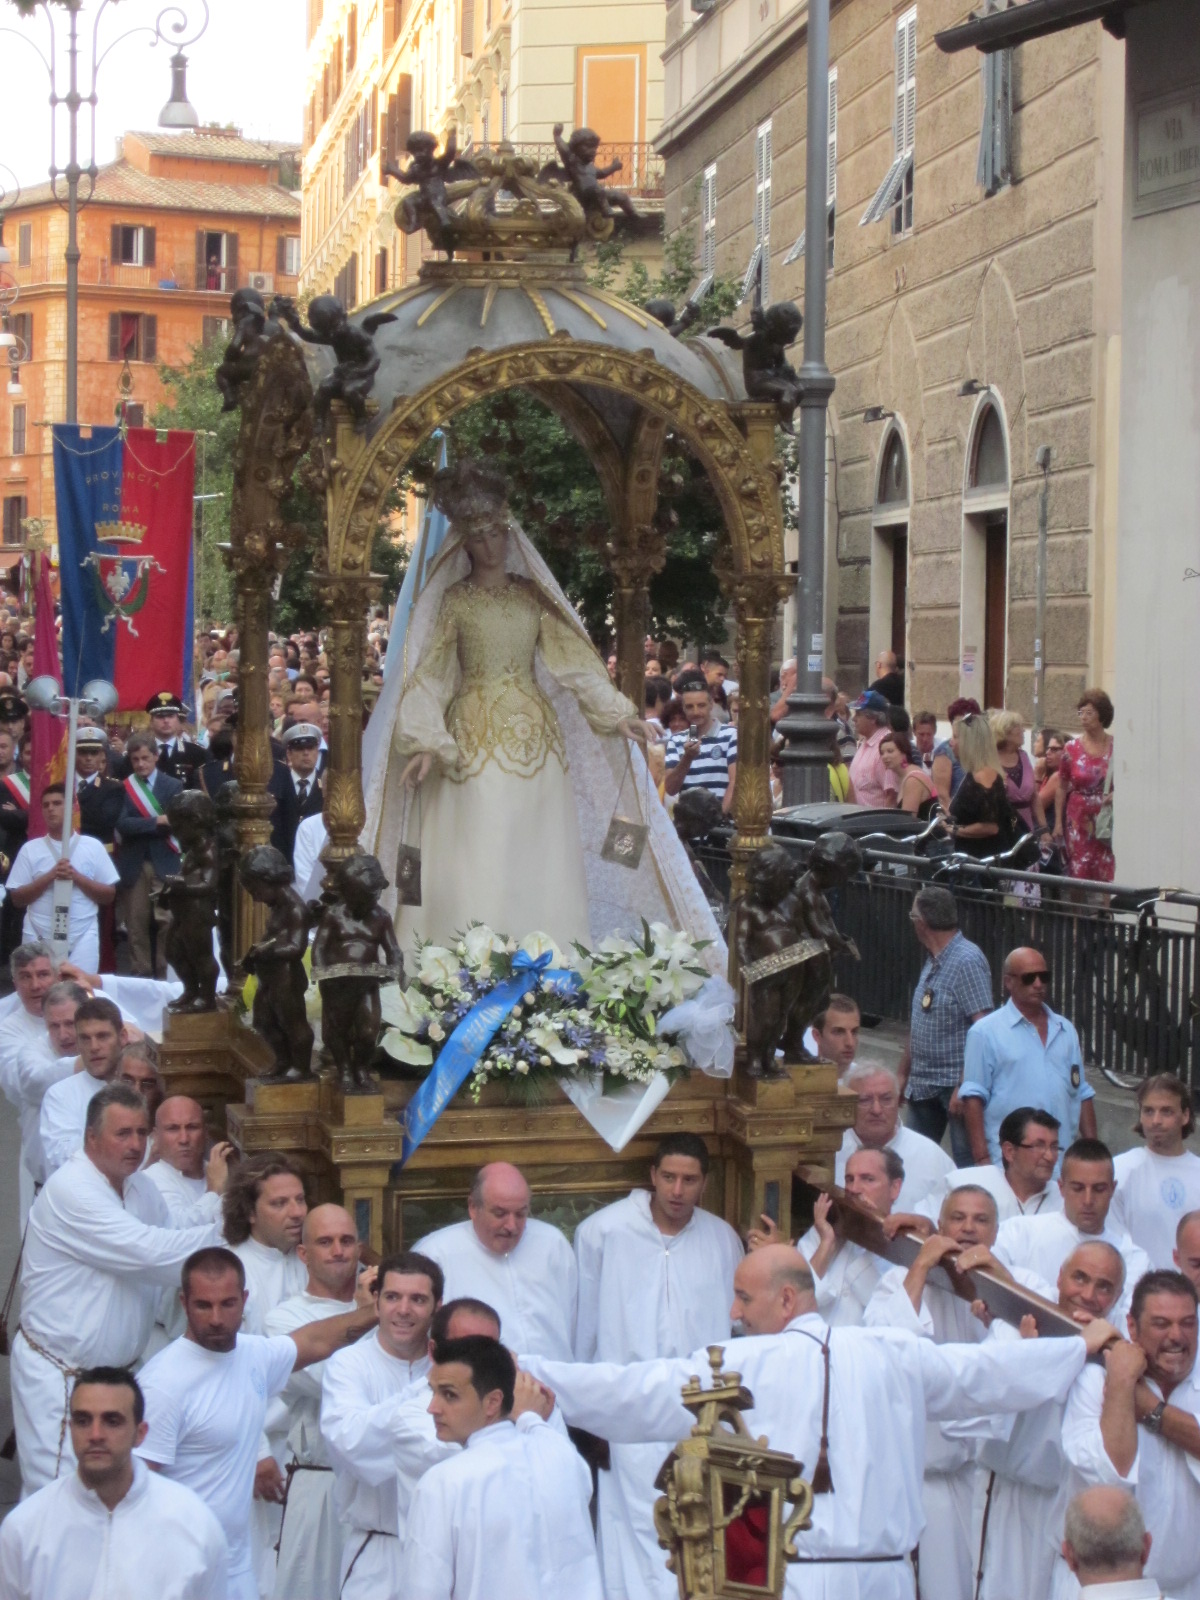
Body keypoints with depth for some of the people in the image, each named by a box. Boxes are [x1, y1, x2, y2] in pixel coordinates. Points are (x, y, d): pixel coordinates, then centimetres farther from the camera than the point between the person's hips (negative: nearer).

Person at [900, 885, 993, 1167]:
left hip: (955, 1085, -9)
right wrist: (904, 1073, 21)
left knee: (968, 1165, -5)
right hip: (923, 1085, 9)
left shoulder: (967, 961, -15)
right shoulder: (933, 961, 13)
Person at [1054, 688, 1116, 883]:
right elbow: (1061, 788, 7)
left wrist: (1116, 794, -12)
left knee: (1106, 874, -3)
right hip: (1078, 820, 0)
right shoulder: (1072, 748, 2)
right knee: (1079, 873, -3)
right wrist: (1058, 822, 4)